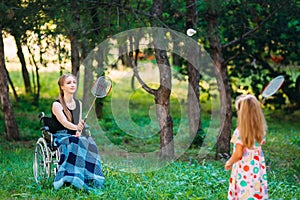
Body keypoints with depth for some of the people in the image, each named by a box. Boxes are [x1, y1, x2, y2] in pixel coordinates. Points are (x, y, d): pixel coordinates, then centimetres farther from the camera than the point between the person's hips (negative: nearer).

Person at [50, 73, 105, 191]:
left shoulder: (78, 104, 14)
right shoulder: (57, 105, -7)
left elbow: (79, 123, 14)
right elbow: (64, 123, -22)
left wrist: (78, 132, -10)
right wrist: (76, 127, -43)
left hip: (74, 136, 5)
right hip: (60, 137, -5)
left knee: (89, 142, -28)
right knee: (75, 144, -37)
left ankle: (89, 180, -33)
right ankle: (68, 180, -42)